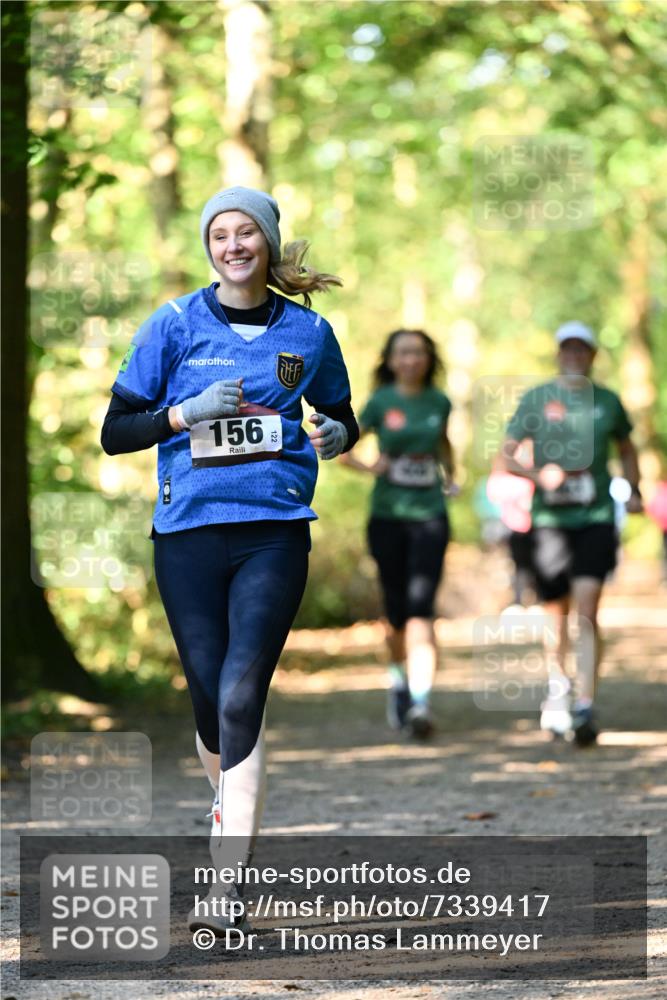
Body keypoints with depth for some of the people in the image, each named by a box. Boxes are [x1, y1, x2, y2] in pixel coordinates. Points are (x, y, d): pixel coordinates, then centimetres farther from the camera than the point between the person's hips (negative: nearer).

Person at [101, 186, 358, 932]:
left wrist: (336, 436, -1)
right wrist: (186, 412, -12)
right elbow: (114, 433, 4)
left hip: (274, 531, -1)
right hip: (187, 532, 1)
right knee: (209, 697, 6)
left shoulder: (307, 332, 7)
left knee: (241, 698, -13)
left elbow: (340, 417, 22)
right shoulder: (175, 325, 4)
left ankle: (226, 888, -17)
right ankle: (230, 804, 40)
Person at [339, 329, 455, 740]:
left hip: (430, 515, 0)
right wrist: (370, 468, -15)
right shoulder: (381, 402, -1)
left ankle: (421, 700, -23)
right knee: (397, 610, 8)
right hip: (388, 516, 0)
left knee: (421, 608, -14)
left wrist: (451, 475, 14)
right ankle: (398, 679, 36)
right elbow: (342, 450, 2)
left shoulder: (439, 402, 6)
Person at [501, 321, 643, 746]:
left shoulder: (607, 401, 9)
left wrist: (634, 491, 9)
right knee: (557, 612, 7)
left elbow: (627, 448, 25)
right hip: (550, 517, 0)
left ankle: (585, 706, -21)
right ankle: (558, 687, 34)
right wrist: (538, 475, -14)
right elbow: (507, 455, 5)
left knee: (587, 607, -15)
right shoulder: (537, 399, 4)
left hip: (596, 518, 0)